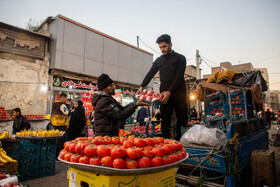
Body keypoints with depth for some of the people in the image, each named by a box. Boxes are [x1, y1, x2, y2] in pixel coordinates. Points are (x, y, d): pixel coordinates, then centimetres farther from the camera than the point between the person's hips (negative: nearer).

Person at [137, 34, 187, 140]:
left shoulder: (180, 58, 3)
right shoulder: (158, 60, 16)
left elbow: (179, 77, -9)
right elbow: (150, 74, 11)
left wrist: (169, 92, -19)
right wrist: (142, 86, -5)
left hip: (178, 95, -3)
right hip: (164, 95, 3)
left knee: (182, 121, 0)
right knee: (165, 122, 2)